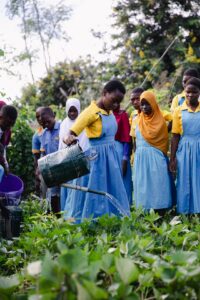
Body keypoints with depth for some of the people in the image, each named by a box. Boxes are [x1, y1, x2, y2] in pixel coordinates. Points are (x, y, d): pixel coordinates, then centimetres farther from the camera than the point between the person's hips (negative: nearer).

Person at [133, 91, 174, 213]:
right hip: (141, 158, 4)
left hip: (156, 158, -3)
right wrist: (134, 158, 8)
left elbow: (164, 140, 2)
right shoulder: (137, 120, 8)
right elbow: (134, 140, 12)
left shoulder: (160, 120, -1)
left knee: (158, 185, -5)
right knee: (143, 186, 2)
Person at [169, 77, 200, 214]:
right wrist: (172, 158, 0)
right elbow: (175, 136, 3)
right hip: (184, 151, 0)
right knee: (185, 183, 5)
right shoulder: (179, 111, 1)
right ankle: (185, 214, 13)